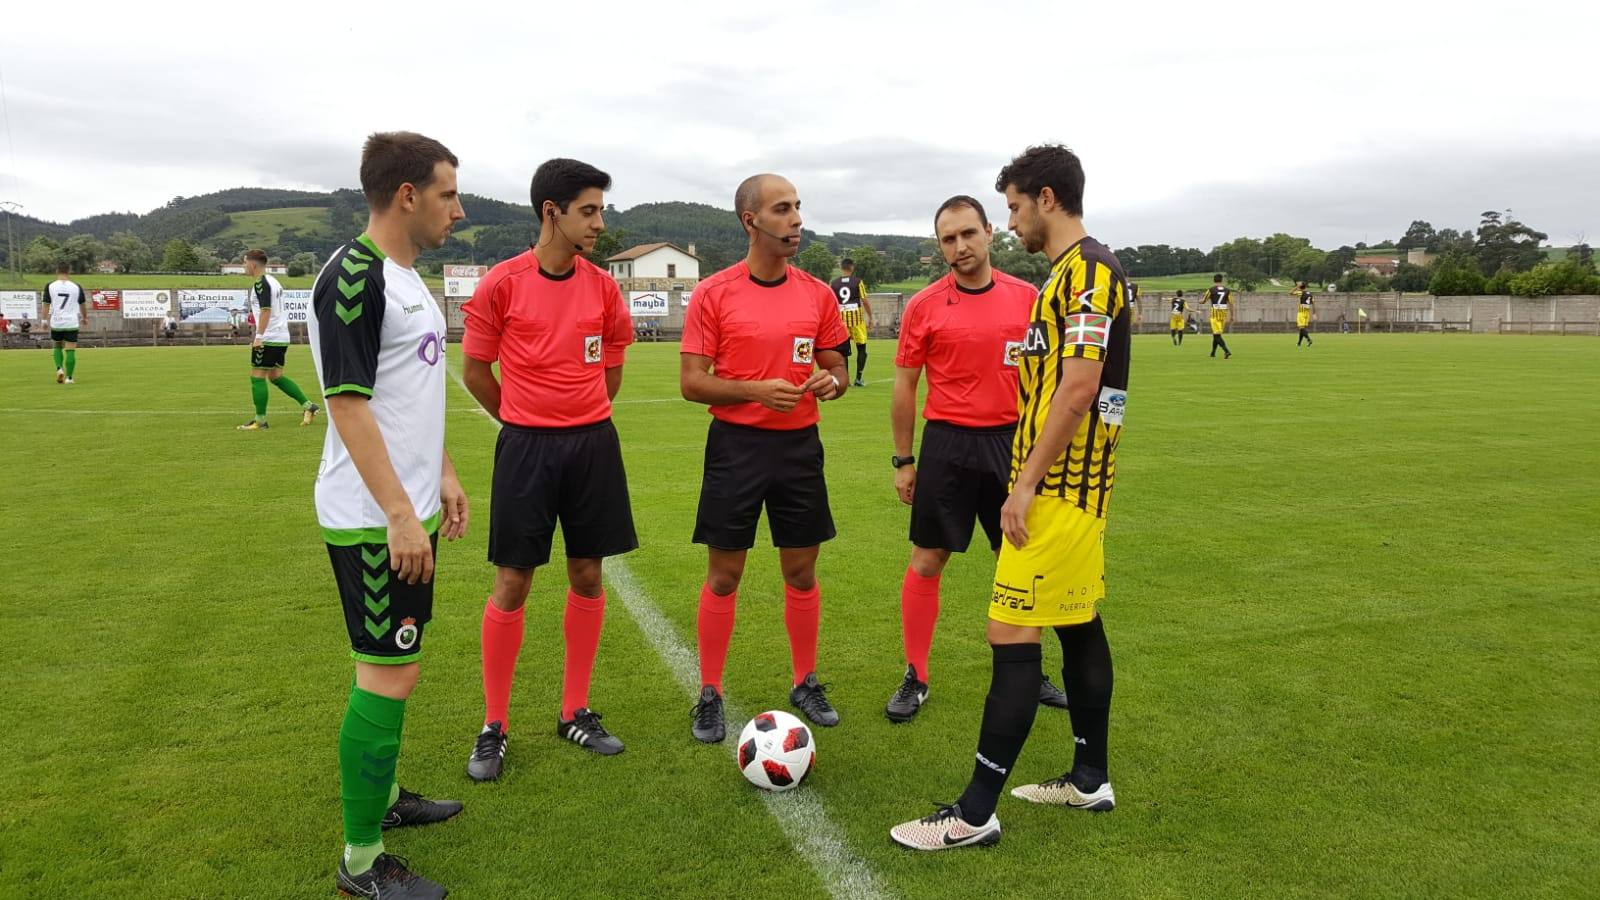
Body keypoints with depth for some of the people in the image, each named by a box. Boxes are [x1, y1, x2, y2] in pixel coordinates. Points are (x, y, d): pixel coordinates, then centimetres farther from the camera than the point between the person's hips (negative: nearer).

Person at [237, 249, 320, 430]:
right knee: (276, 376, 15)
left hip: (269, 338, -9)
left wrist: (259, 336, -22)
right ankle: (308, 406, 8)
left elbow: (266, 311, -22)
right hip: (282, 337, 9)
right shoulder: (273, 281, 17)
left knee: (257, 376, -2)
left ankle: (260, 420, 1)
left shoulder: (260, 283, -12)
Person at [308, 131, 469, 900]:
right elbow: (348, 403, -21)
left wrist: (443, 476, 18)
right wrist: (400, 514, -23)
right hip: (376, 520, -9)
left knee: (394, 662, 19)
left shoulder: (406, 277, 12)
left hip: (409, 510, 9)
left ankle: (383, 797, 35)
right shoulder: (352, 277, -17)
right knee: (388, 674, -3)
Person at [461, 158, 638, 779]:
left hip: (593, 444, 4)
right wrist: (524, 422, 10)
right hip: (526, 448, -3)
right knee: (512, 583, 1)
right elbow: (473, 369, 1)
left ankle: (575, 713, 23)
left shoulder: (603, 287, 3)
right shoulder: (503, 283, -7)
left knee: (587, 576, 8)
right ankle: (494, 727, 15)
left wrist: (582, 419, 15)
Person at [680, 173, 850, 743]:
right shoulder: (713, 294, -5)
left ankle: (806, 685, 28)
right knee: (723, 574, 5)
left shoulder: (817, 294, 5)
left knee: (802, 571, 11)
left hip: (800, 445, 3)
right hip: (736, 445, -3)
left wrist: (831, 381, -10)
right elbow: (691, 382, -7)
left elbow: (836, 368, 14)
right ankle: (710, 696, 18)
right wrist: (757, 389, -20)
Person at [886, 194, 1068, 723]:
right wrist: (903, 461, 1)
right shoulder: (923, 306, -3)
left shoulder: (1026, 297, 2)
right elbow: (905, 386, 2)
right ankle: (916, 679, 17)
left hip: (1011, 442, 2)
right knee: (926, 562, 3)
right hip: (947, 443, -2)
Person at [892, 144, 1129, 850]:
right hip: (1076, 487, 10)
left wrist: (1026, 482, -20)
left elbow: (1078, 390, -23)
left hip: (1057, 489, -10)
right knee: (1079, 627, 16)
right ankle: (1089, 779, 29)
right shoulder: (1073, 273, 16)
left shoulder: (1087, 269, -14)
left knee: (1013, 637, -8)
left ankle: (975, 814, -2)